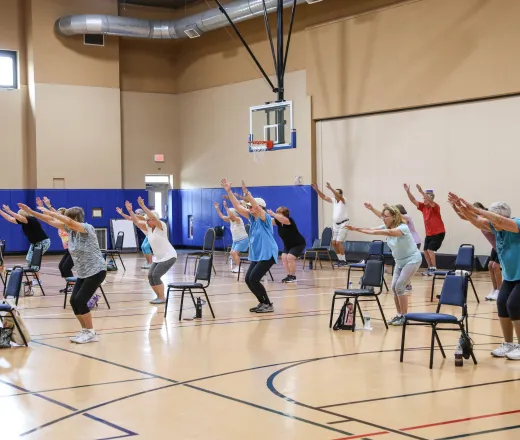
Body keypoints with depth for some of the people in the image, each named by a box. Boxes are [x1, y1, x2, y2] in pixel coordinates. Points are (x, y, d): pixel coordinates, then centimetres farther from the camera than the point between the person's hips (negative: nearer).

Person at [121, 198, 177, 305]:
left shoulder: (161, 226, -15)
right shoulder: (148, 228, 6)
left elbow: (154, 217, -32)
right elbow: (137, 222, -1)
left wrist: (143, 206, -37)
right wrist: (130, 211, -14)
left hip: (169, 256, -8)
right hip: (158, 258, 8)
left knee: (156, 275, -16)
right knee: (150, 276, -1)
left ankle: (162, 298, -6)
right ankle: (159, 296, 13)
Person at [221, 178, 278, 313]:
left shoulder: (265, 218, -12)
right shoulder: (252, 218, 8)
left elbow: (257, 206, -32)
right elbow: (237, 206, 5)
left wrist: (247, 193, -43)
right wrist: (228, 191, -3)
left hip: (267, 255, -8)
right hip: (256, 255, 8)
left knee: (253, 279, -14)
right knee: (248, 279, 3)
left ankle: (268, 305, -1)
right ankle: (262, 303, 17)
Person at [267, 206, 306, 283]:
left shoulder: (289, 220, -27)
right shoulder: (278, 222, -6)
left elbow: (282, 219, -48)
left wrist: (272, 213, -53)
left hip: (299, 244, -8)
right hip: (288, 245, 8)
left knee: (290, 257, -20)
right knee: (284, 258, -6)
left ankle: (293, 277, -6)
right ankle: (289, 276, 3)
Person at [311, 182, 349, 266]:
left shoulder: (343, 201, -12)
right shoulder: (334, 201, 6)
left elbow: (339, 196, -33)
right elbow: (323, 197, 5)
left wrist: (331, 188, -45)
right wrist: (317, 189, -7)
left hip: (343, 224, -7)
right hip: (335, 224, 7)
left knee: (339, 242, -15)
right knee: (334, 243, 5)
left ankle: (343, 260, -7)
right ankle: (340, 259, 16)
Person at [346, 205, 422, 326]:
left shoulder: (403, 227, -27)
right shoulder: (386, 226, -3)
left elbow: (390, 232, -47)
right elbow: (371, 230, -12)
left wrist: (372, 232, -55)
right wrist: (355, 229, -27)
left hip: (412, 260, -8)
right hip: (400, 261, 8)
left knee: (399, 286, -13)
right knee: (394, 287, 1)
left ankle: (404, 316, -3)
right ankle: (399, 315, 13)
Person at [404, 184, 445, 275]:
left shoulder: (435, 207, -15)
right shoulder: (423, 207, 3)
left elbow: (430, 201, -35)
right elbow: (413, 200, -4)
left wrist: (421, 192, -46)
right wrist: (408, 191, -19)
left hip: (438, 233, -7)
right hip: (429, 234, 7)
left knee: (430, 250, -16)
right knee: (426, 251, 4)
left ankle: (434, 269, -9)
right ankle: (430, 269, 16)